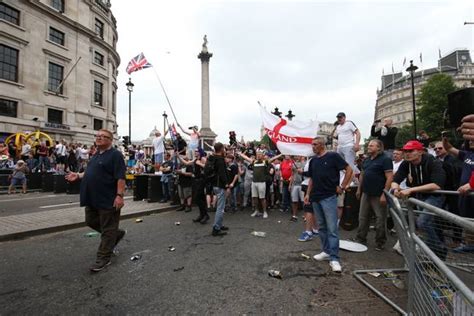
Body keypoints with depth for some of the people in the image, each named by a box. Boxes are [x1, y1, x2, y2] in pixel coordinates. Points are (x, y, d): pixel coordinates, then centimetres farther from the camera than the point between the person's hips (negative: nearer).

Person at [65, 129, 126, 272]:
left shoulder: (115, 155, -14)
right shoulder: (96, 155, 15)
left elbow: (120, 177, -21)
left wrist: (120, 195, -26)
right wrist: (78, 175, 10)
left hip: (108, 199, -9)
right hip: (93, 199, 10)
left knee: (107, 229, 2)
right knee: (91, 222, 20)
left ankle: (103, 258, 14)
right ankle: (117, 234, 37)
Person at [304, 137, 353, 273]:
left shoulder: (333, 156, -7)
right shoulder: (313, 160, 12)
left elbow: (349, 170, -6)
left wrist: (342, 187, -8)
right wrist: (308, 194, 11)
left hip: (329, 197, -7)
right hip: (315, 198, 7)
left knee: (332, 228, -6)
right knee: (322, 227, 14)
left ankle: (334, 258, 1)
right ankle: (326, 251, 27)